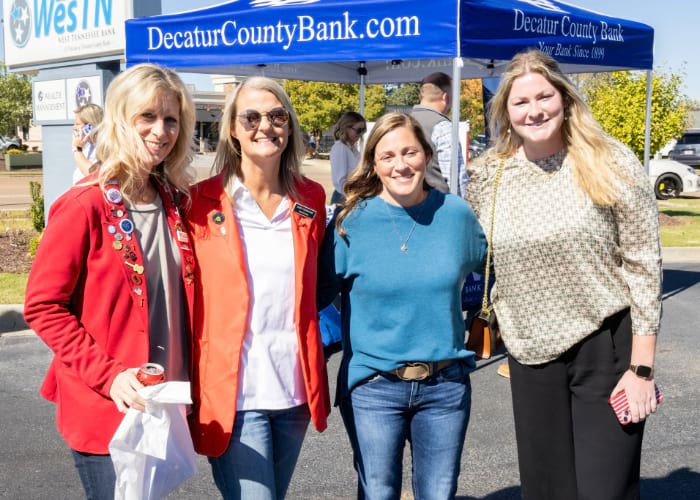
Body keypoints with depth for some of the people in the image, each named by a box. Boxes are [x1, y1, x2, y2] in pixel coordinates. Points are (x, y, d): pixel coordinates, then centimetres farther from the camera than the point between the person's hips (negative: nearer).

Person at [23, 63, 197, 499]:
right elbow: (42, 307, -12)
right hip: (105, 413, -6)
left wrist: (187, 386, 5)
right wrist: (108, 375, -19)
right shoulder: (84, 206, -13)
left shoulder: (177, 202, 5)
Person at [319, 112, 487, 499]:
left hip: (446, 384, 2)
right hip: (373, 386, -2)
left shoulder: (457, 213, -2)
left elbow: (486, 270, 17)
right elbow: (319, 291, 0)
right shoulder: (352, 221, -9)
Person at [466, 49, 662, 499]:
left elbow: (644, 266, -8)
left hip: (607, 348, -3)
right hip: (531, 355, 4)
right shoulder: (488, 176, 1)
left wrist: (642, 368, -11)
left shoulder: (612, 164, -9)